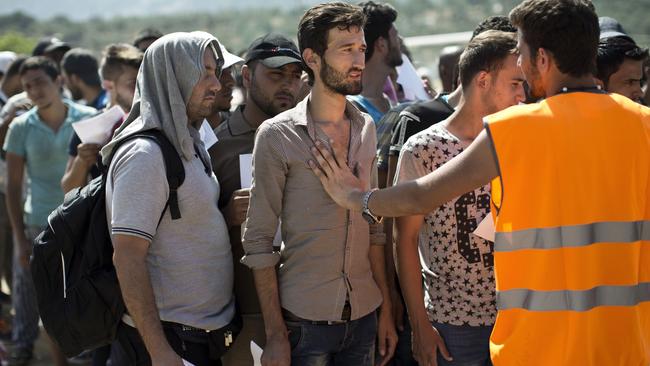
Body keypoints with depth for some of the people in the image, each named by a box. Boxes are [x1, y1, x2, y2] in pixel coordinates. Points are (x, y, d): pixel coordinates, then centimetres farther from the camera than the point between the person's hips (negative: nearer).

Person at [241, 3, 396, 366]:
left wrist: (386, 310, 9)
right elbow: (259, 241, -8)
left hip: (364, 314, 5)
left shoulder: (366, 128, 8)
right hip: (304, 318, -4)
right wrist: (275, 335, -11)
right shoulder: (277, 136, -8)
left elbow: (373, 226, 13)